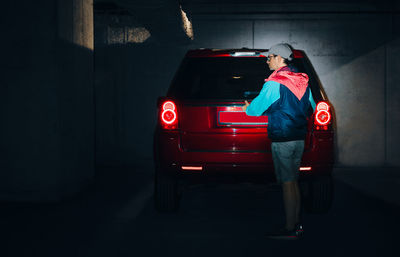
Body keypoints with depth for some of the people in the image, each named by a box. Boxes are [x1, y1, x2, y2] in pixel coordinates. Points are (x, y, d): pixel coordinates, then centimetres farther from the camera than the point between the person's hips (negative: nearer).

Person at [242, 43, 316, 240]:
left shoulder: (274, 83, -13)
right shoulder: (302, 81, 11)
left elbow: (257, 108, -8)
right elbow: (310, 108, 21)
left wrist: (247, 108, 13)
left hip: (282, 139, -8)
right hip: (299, 138, 8)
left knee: (287, 184, -6)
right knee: (293, 182, 14)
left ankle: (290, 229, -3)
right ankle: (296, 225, 18)